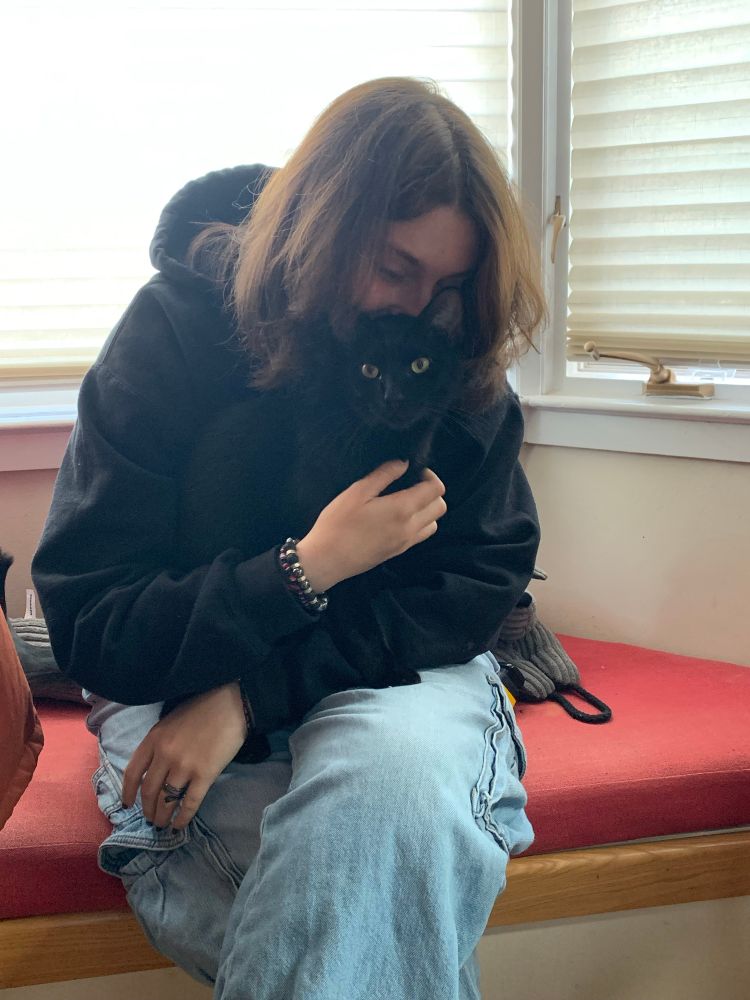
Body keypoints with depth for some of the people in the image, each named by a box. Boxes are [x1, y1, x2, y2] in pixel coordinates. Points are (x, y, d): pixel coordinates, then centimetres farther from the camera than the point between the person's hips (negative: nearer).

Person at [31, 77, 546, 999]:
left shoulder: (458, 359, -5)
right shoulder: (175, 329, -11)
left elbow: (480, 584, -7)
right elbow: (88, 630, -12)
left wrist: (252, 694, -19)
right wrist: (309, 568, -26)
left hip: (397, 673, 2)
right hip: (178, 676, -2)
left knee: (398, 761, -35)